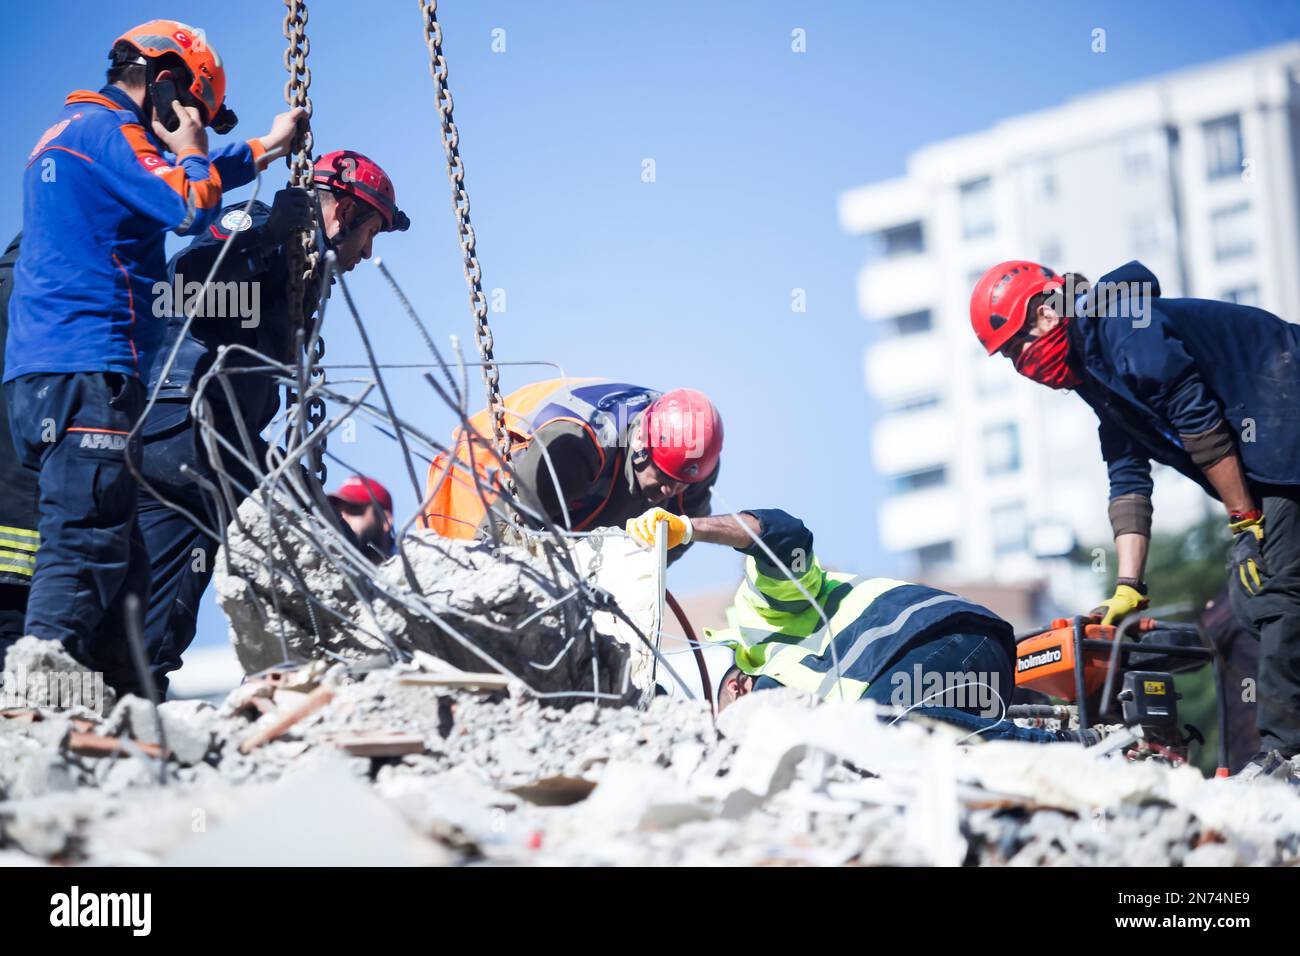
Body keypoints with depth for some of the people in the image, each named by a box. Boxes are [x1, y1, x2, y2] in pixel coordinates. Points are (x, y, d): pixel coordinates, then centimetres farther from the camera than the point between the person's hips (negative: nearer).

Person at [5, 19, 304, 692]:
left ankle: (123, 695, 6)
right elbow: (190, 205, -16)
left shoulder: (66, 134, 26)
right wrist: (189, 146, 4)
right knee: (88, 539, -18)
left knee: (119, 555, 9)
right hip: (87, 367, -10)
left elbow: (178, 180, 39)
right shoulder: (107, 129, -5)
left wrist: (265, 147, 46)